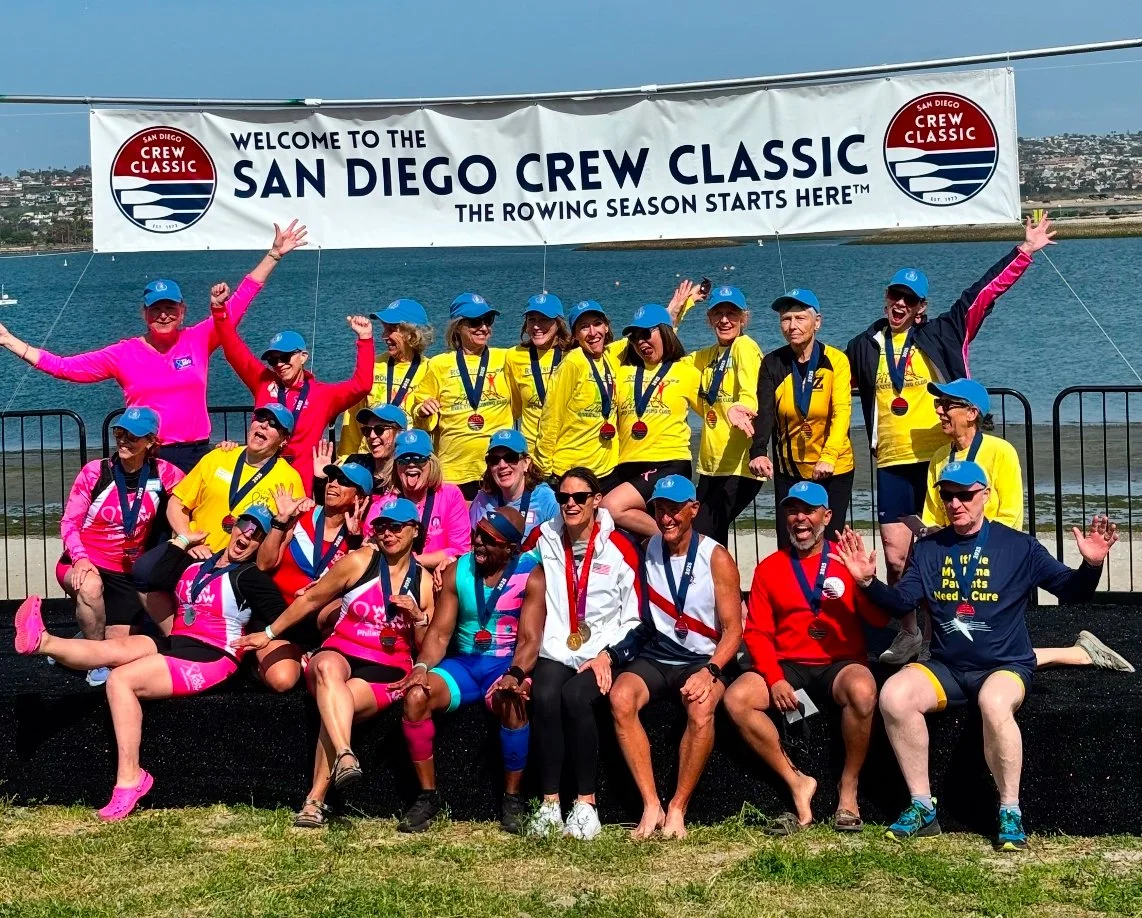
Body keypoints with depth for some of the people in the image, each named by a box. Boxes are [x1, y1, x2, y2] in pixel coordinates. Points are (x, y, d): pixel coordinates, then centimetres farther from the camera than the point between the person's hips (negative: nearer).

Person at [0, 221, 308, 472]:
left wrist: (274, 254, 3)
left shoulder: (198, 340, 3)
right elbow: (64, 367, 4)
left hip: (196, 455, 1)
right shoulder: (124, 353, 3)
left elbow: (238, 302, 5)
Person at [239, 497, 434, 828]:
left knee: (337, 704, -31)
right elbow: (311, 599, 10)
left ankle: (315, 801, -28)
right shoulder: (359, 562, 2)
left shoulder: (423, 582, 8)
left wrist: (417, 616, -9)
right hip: (340, 654, 0)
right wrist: (269, 634, 12)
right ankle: (345, 757, -56)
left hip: (387, 672, 0)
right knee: (327, 668, -39)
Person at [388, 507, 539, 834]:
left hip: (507, 663, -3)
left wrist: (515, 676, -32)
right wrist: (422, 666, -20)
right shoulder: (457, 572, 4)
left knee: (514, 702, -38)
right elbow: (439, 633, 0)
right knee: (415, 696, -25)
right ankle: (428, 795, -11)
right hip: (462, 663, 4)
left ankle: (512, 799, -19)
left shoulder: (530, 574, -6)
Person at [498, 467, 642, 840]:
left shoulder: (619, 548, 3)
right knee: (545, 696, -30)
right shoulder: (544, 542, 11)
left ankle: (586, 804, -26)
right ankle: (549, 804, -27)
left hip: (602, 656, -2)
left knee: (575, 696, -32)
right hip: (554, 653, 2)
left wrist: (607, 654, -10)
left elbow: (632, 618, 5)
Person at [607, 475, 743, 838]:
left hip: (702, 660, -3)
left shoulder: (717, 558, -3)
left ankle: (677, 809, -22)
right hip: (654, 657, 3)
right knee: (620, 698, -31)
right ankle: (651, 805, -27)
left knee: (701, 709, -37)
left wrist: (709, 671, -21)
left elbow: (733, 628, -7)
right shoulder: (647, 548, 6)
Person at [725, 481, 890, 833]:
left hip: (840, 665, -2)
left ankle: (848, 788, -15)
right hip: (787, 668, 2)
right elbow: (757, 632, 5)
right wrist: (774, 679, -10)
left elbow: (881, 620, -2)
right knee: (736, 698, -24)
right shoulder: (769, 568, 12)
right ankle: (797, 783, -11)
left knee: (862, 690, -36)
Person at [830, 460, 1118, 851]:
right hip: (945, 668, 4)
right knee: (894, 695, -25)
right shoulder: (928, 549, 10)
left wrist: (1092, 564, -20)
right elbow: (900, 602, 5)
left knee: (993, 702, -38)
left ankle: (1010, 811, -20)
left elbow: (1072, 591, 0)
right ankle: (922, 807, -13)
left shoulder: (1018, 546, 1)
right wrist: (869, 582, -13)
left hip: (1005, 666, -3)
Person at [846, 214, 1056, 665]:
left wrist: (1024, 252, -3)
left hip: (942, 458, -3)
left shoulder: (943, 335, 4)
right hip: (893, 464, 3)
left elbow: (983, 292, 0)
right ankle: (908, 632, 19)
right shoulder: (864, 347, 13)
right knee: (895, 555, 2)